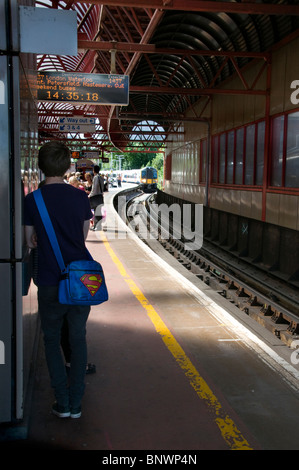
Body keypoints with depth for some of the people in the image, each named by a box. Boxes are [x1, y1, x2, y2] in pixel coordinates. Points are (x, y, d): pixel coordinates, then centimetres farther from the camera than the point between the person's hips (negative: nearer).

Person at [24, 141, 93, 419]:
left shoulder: (32, 200, -7)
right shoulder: (80, 197, -1)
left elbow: (30, 241, 4)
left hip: (50, 282, -2)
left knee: (52, 340, 15)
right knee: (78, 339, 13)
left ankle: (62, 403, 16)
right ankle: (76, 403, 20)